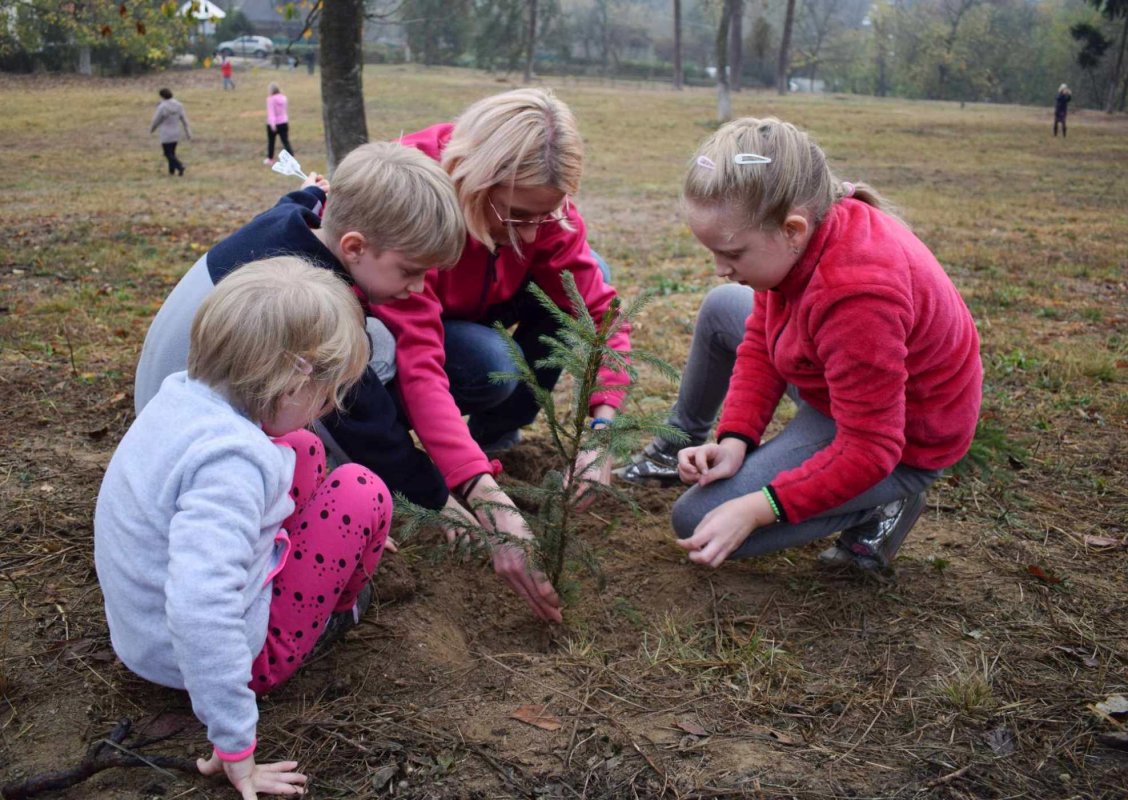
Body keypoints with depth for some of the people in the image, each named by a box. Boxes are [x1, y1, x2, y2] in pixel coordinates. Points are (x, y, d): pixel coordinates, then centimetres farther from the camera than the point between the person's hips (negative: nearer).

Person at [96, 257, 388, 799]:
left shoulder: (181, 394, -6)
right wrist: (235, 746, -32)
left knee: (302, 451, 10)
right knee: (361, 493, -8)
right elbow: (201, 612, -41)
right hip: (228, 647, -8)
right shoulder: (232, 461, -34)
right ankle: (331, 613, 19)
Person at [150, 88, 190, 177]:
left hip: (166, 135, -6)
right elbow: (184, 120, 2)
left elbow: (156, 120, -6)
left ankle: (180, 167, -18)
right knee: (172, 152, 18)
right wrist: (188, 133, 8)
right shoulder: (178, 105, -1)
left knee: (168, 154, 0)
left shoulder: (162, 107, -18)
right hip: (176, 134, 6)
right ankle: (172, 170, 22)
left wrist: (151, 129, 13)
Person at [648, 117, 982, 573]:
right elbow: (762, 342, -3)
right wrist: (733, 440, -14)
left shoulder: (856, 297, -40)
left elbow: (868, 450, -32)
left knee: (696, 523, -11)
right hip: (840, 385, 8)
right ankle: (679, 440, 29)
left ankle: (881, 504, -1)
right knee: (721, 311, 12)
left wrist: (757, 508, -34)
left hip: (895, 446, -8)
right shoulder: (800, 235, -15)